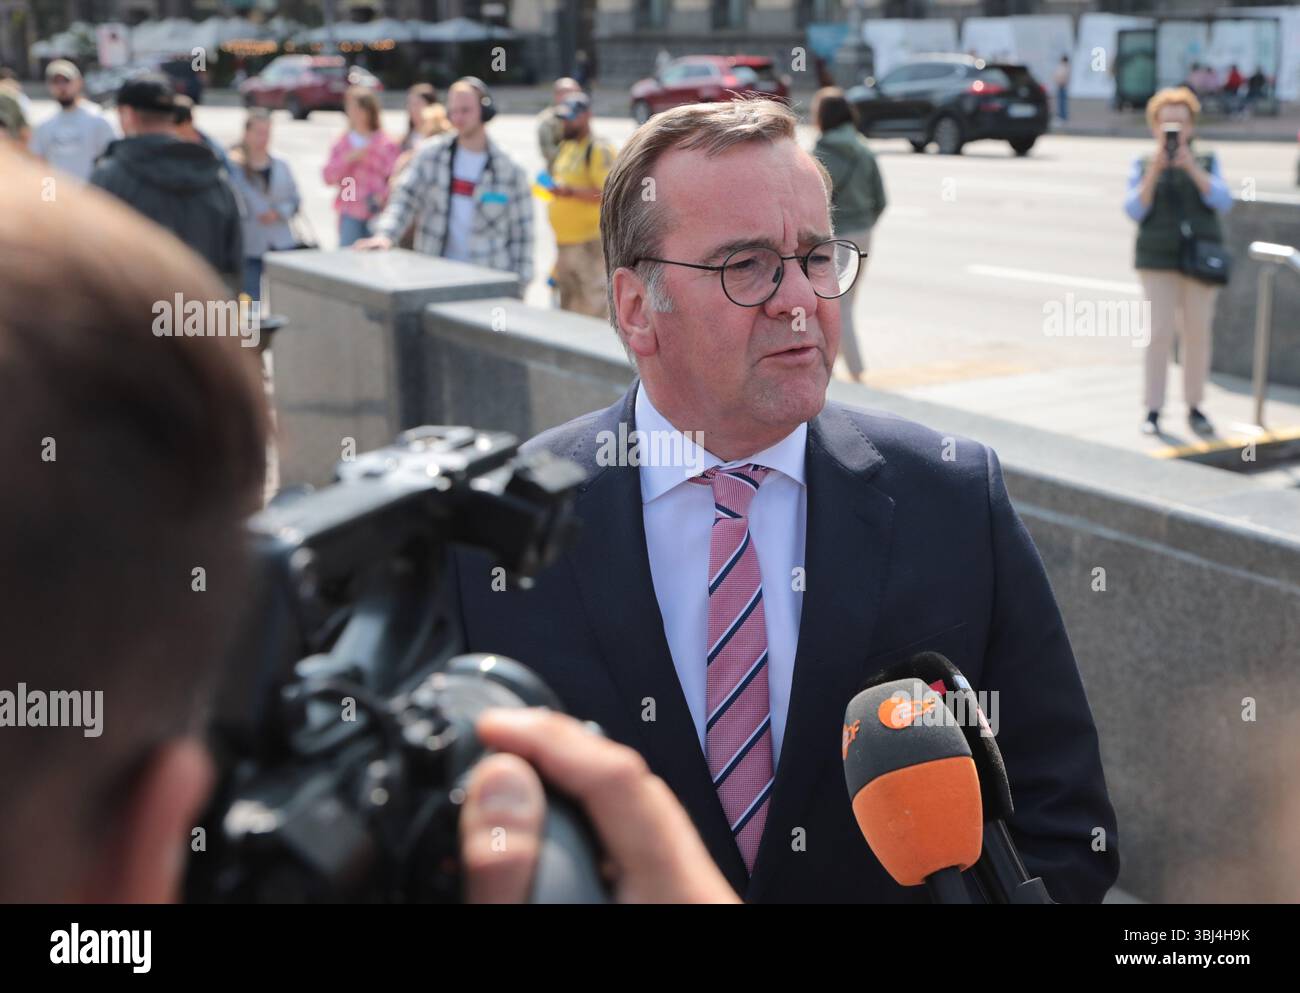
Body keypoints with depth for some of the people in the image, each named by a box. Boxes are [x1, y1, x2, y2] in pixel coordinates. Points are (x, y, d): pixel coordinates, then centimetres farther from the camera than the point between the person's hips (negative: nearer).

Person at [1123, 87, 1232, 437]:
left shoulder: (1206, 162, 7)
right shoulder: (1143, 165, 5)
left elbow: (1223, 201, -7)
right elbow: (1134, 210, -5)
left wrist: (1191, 167, -16)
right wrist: (1155, 171, -16)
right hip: (1158, 261, -1)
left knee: (1197, 333, 3)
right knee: (1160, 333, -6)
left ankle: (1195, 407, 14)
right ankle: (1153, 410, -1)